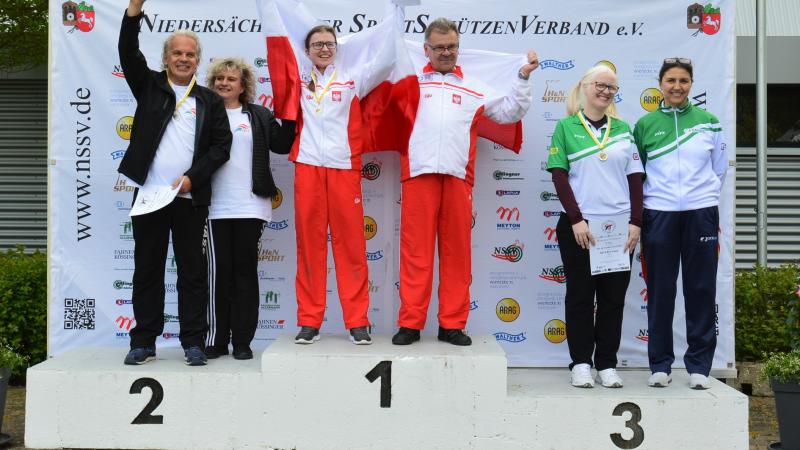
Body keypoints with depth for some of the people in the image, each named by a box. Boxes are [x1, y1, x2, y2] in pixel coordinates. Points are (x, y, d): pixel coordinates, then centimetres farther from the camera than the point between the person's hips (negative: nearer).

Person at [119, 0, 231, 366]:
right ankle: (144, 342, 14)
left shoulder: (210, 101, 10)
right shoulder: (149, 87, 11)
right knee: (147, 271, 6)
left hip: (190, 199, 0)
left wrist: (192, 177, -9)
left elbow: (222, 146, 3)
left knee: (193, 273, 2)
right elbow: (129, 54, -3)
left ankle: (193, 343, 9)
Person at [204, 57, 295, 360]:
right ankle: (217, 340, 8)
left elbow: (282, 144, 5)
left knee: (245, 270, 4)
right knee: (219, 271, 0)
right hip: (216, 206, 0)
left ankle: (242, 341, 10)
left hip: (250, 206, 0)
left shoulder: (259, 116, 11)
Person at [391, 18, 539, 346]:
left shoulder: (475, 87, 21)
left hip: (458, 175, 2)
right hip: (418, 173, -1)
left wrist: (523, 78, 12)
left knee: (457, 250, 2)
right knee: (416, 249, -4)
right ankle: (410, 323, 2)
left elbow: (510, 112, 20)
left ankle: (452, 324, 9)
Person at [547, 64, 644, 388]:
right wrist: (576, 220, -12)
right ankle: (581, 363, 12)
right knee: (580, 295, 3)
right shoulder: (566, 127, 3)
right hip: (579, 226, -3)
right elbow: (559, 176, -3)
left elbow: (635, 177, 10)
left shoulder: (622, 128, 12)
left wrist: (635, 222, 0)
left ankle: (607, 364, 15)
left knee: (613, 297, 6)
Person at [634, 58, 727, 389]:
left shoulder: (707, 121, 7)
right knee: (660, 290, 4)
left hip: (701, 213, 1)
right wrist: (651, 197, 5)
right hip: (659, 214, -1)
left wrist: (705, 195, 10)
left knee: (701, 289, 3)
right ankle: (660, 365, 15)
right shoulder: (645, 124, 4)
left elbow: (719, 168, 14)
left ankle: (699, 365, 13)